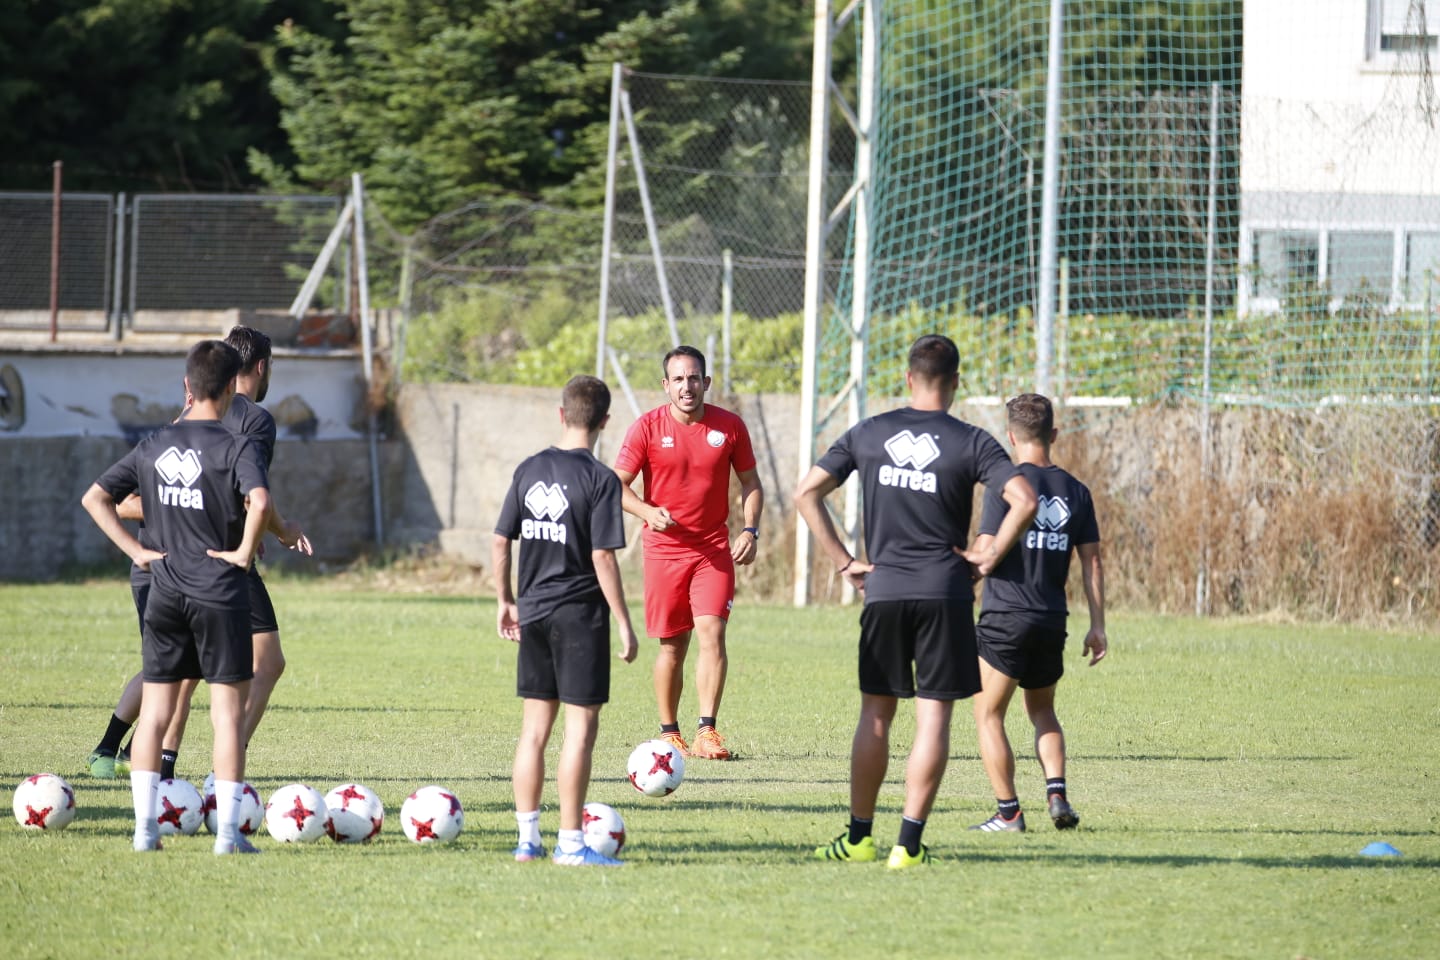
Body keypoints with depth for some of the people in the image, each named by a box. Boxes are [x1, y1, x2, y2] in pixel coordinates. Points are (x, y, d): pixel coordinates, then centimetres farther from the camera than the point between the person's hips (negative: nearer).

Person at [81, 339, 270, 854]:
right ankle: (227, 831, -2)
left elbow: (94, 498, 8)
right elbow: (259, 503, -28)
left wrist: (136, 550, 7)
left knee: (154, 711, 9)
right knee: (228, 712, 1)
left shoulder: (154, 446, 5)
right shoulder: (236, 447, -10)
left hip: (165, 593, 4)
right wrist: (244, 552, -12)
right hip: (221, 595, -4)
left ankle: (144, 827, 7)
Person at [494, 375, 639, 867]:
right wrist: (624, 622, -9)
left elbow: (501, 543, 7)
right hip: (580, 613, -6)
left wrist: (506, 601, 20)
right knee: (581, 725, -1)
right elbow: (603, 558, -15)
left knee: (535, 725, 12)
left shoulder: (529, 470, 5)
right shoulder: (600, 480, -11)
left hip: (533, 613, 6)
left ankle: (527, 838, 15)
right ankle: (570, 842, -3)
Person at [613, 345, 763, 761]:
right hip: (664, 550, 0)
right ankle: (669, 734, 16)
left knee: (712, 631, -15)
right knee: (672, 644, 4)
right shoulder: (647, 428, -3)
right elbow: (618, 484, -2)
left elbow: (750, 481, 12)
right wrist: (648, 511, -21)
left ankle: (706, 732, -16)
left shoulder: (729, 426, 2)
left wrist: (750, 529, -2)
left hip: (714, 549, 1)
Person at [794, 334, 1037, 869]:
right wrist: (990, 557, -3)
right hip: (946, 593, -2)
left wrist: (843, 562, 7)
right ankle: (909, 843, -4)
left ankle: (859, 838, 15)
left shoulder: (868, 434, 6)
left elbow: (807, 493, 5)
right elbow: (1024, 501, -15)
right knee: (933, 718, 1)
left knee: (875, 714, 12)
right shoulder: (971, 443, -3)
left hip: (883, 589, 2)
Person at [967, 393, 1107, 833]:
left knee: (988, 715, 5)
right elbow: (1091, 562, 6)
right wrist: (1097, 626, 10)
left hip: (1005, 616, -5)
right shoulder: (1076, 492, 6)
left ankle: (1008, 812, 0)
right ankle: (1056, 793, 2)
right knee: (1042, 711, 22)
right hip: (1052, 622, 5)